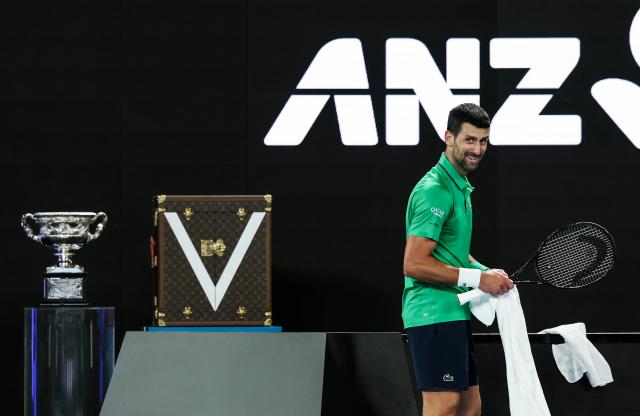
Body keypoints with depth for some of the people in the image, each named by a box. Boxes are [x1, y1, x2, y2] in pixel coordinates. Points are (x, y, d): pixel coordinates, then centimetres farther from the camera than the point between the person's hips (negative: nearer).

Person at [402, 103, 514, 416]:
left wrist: (487, 272, 9)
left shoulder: (461, 186, 16)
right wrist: (477, 278, -18)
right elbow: (414, 264, -22)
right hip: (435, 313, -10)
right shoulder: (436, 190, -16)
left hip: (454, 314, 10)